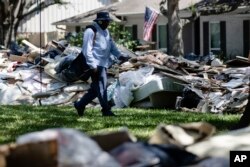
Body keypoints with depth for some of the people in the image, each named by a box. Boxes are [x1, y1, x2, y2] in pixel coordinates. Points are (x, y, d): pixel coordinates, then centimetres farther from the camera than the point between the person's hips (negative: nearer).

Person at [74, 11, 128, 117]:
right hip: (96, 65, -10)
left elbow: (112, 46, 21)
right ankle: (106, 110, -4)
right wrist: (92, 66, -19)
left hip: (103, 64, 10)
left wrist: (120, 56, 3)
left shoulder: (105, 31, 19)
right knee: (101, 87, -8)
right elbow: (87, 50, -15)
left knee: (96, 88, 13)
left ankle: (80, 105, 24)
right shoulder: (91, 31, -11)